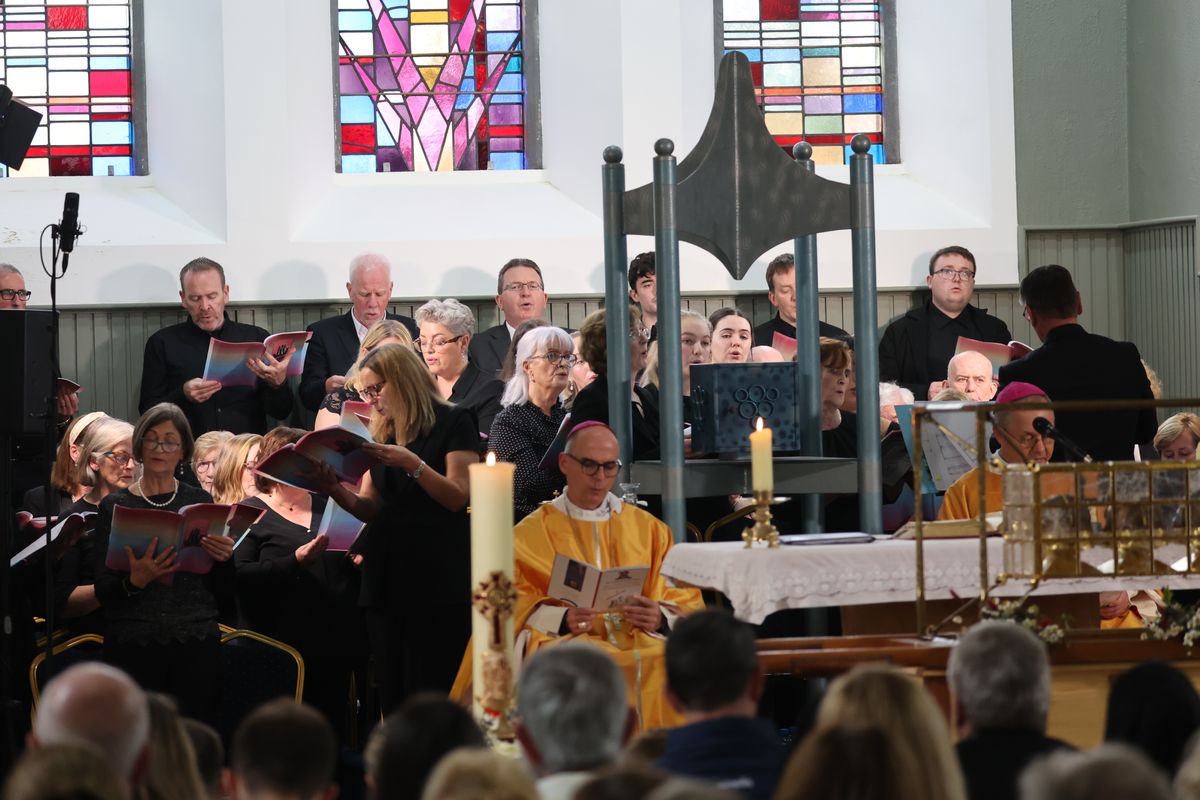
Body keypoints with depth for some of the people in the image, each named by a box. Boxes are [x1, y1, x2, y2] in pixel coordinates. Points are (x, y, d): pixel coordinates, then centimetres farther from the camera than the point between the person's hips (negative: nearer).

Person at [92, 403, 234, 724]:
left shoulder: (201, 503, 9)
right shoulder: (114, 506, 5)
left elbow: (225, 598, 10)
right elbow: (104, 594, 0)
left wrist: (224, 559, -9)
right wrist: (135, 582, -20)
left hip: (196, 648, 1)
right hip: (132, 648, -1)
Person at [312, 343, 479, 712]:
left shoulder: (453, 422, -1)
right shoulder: (382, 433, 17)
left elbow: (457, 497, -9)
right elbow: (370, 508, 14)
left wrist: (413, 465, -22)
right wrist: (335, 490, -5)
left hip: (437, 581, -7)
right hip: (388, 578, 7)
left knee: (434, 695, -11)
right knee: (393, 699, 5)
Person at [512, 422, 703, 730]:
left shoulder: (649, 529, 20)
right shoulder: (529, 535, 14)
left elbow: (686, 603, 14)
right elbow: (518, 610, 4)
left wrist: (660, 618, -8)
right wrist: (563, 619, -16)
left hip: (644, 641, 2)